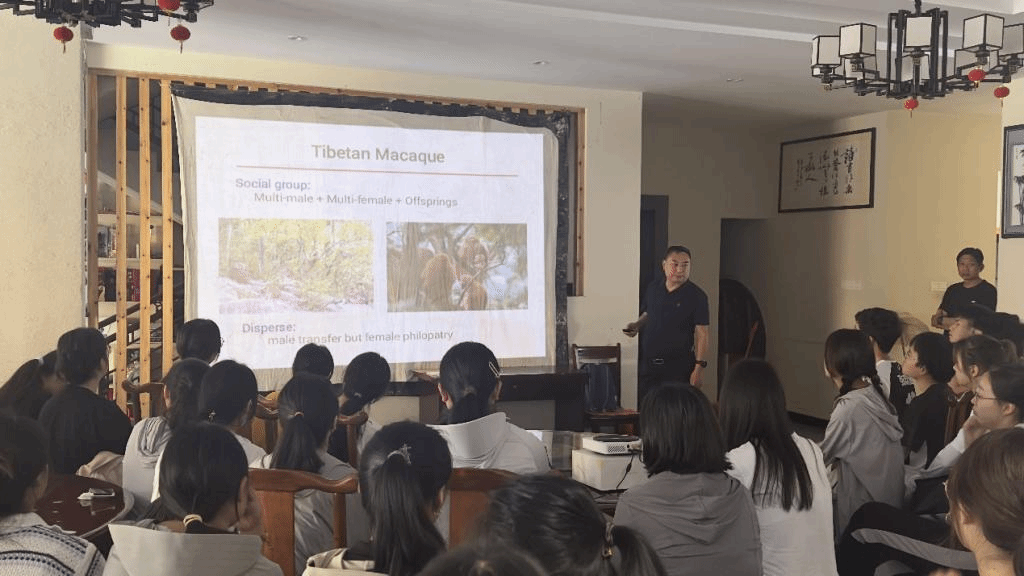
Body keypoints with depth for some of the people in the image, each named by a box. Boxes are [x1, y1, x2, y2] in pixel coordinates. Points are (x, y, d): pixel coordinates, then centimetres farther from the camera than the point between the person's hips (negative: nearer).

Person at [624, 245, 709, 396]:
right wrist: (636, 325, 2)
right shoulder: (653, 288, 9)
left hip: (679, 367, -5)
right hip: (648, 364, 5)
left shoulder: (696, 296, -6)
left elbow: (701, 334, -9)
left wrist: (699, 367, -15)